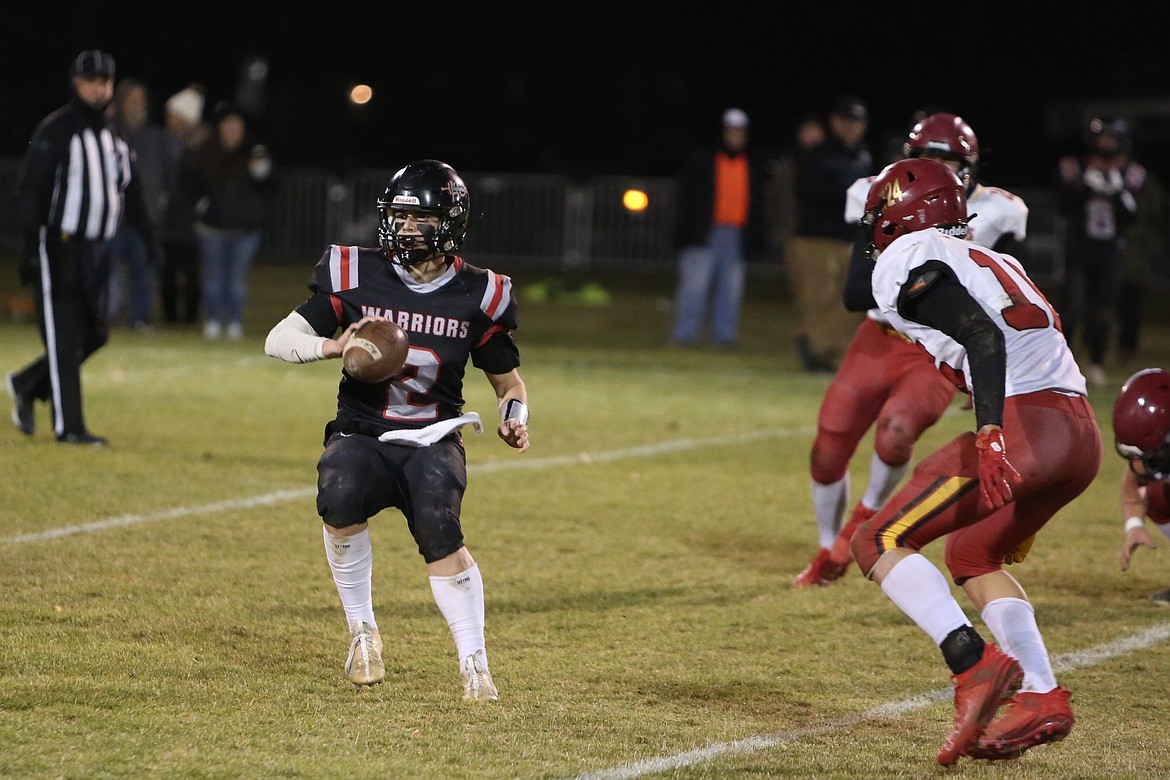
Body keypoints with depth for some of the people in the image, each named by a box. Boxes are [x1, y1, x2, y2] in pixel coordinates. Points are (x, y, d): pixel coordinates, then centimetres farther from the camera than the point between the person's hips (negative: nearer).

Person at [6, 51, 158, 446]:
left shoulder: (114, 138, 15)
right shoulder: (54, 131, -8)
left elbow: (130, 194, 22)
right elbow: (30, 191, -13)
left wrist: (150, 240, 13)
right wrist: (32, 248, -20)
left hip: (97, 250, 7)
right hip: (59, 247, -7)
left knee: (94, 335, 6)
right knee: (65, 336, -6)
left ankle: (27, 385, 26)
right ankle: (68, 426, -2)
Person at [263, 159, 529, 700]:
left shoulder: (477, 296, 0)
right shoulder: (355, 278, -2)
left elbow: (509, 380, 13)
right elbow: (278, 340, -2)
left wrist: (515, 418, -10)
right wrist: (333, 346, -21)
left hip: (432, 442, 0)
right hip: (361, 436, 0)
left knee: (439, 529, -30)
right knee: (341, 498, -33)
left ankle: (474, 665, -19)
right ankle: (362, 632, -13)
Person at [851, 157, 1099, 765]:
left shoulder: (911, 261, 0)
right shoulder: (988, 261, 27)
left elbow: (983, 337, -15)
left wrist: (990, 436, -26)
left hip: (1024, 427, -9)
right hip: (1081, 435, 9)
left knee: (878, 543, -3)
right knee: (971, 555, 27)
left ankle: (975, 664, -21)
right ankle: (1041, 697, 14)